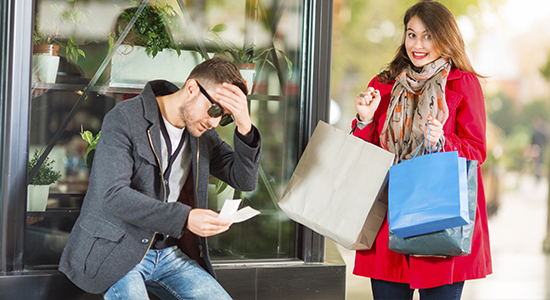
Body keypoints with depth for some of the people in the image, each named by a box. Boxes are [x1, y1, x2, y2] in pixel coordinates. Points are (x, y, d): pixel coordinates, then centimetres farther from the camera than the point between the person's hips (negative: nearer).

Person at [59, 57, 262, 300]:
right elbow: (113, 195, -22)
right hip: (117, 252, -5)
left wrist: (244, 128, -14)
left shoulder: (203, 135, 8)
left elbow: (245, 181, 4)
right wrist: (184, 218, -30)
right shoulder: (124, 119, -12)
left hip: (168, 252, 6)